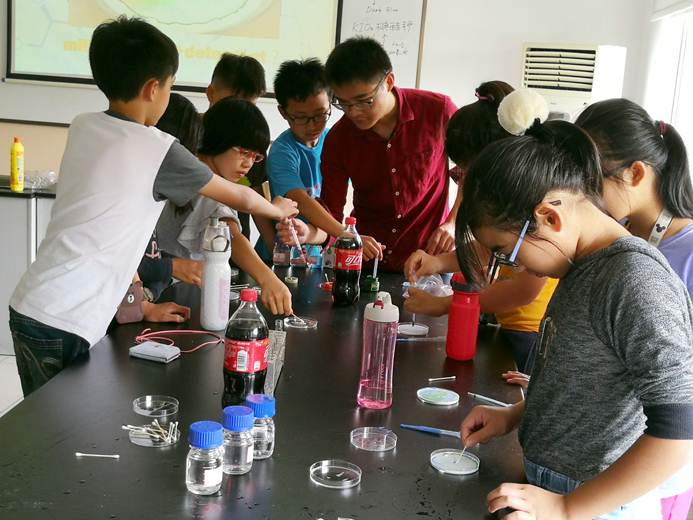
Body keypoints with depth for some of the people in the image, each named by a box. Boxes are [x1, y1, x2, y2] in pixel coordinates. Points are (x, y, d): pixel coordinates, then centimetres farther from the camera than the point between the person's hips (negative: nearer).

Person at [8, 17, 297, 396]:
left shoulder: (82, 127, 7)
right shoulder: (158, 150, -12)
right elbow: (239, 198, 3)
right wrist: (278, 209, 24)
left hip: (29, 307, 7)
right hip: (64, 326, -7)